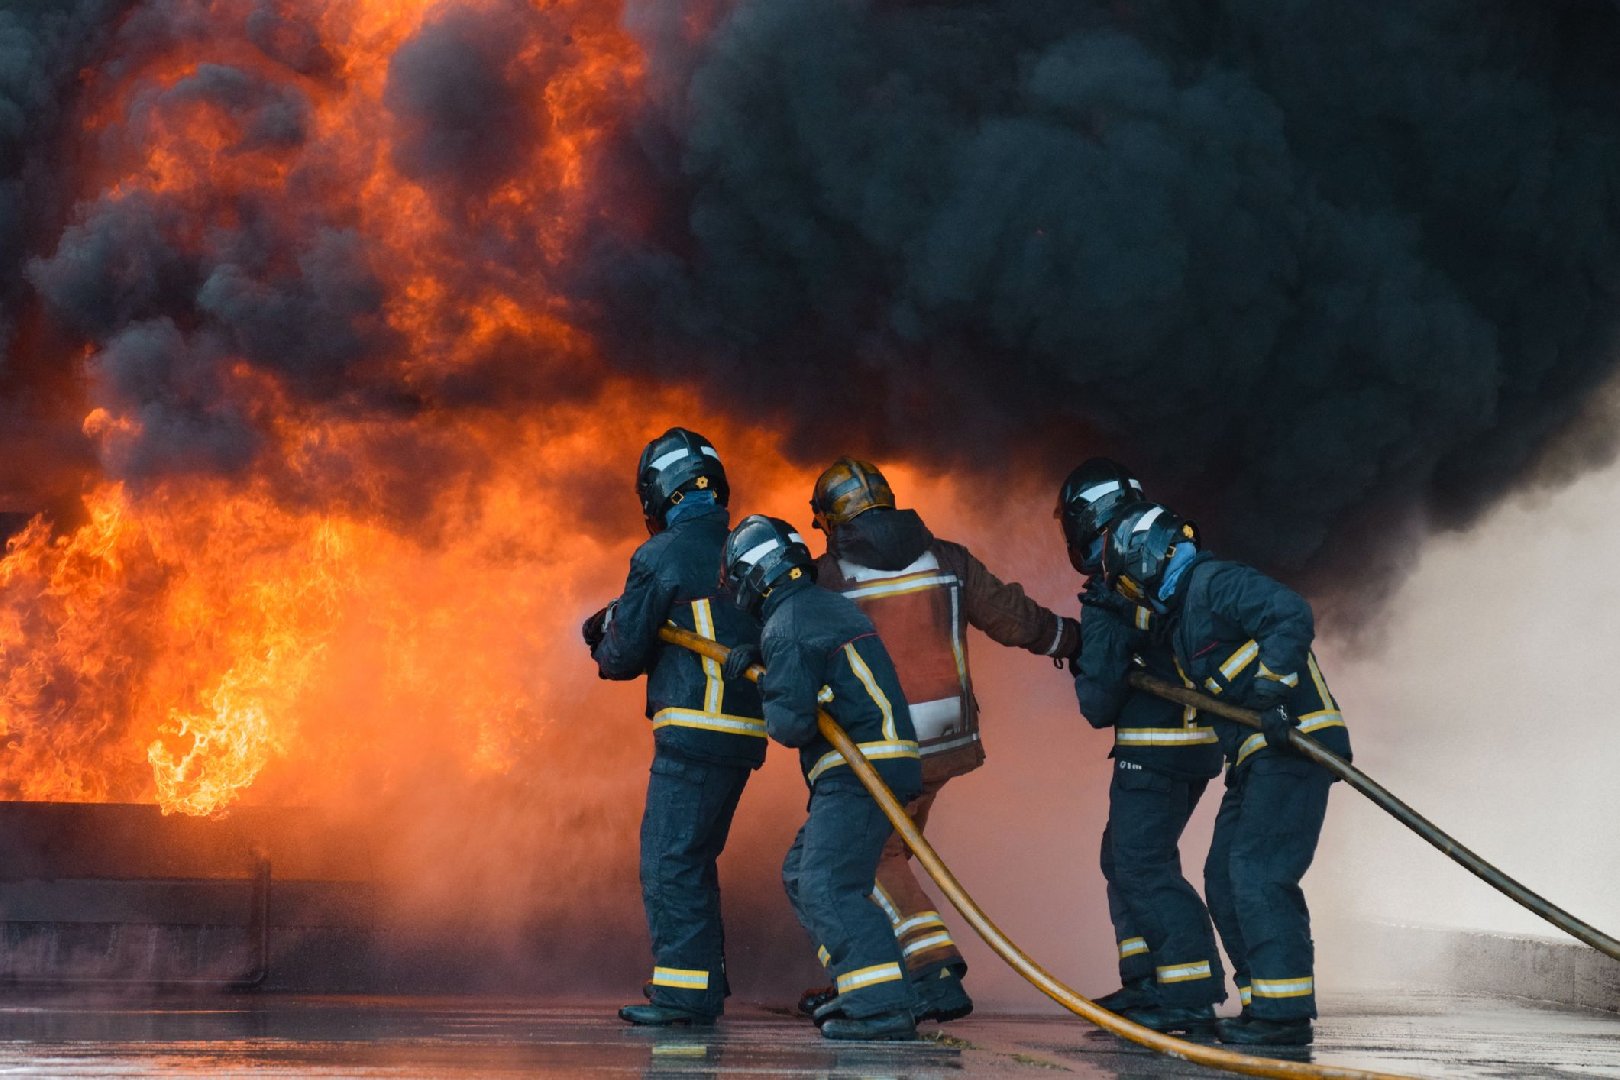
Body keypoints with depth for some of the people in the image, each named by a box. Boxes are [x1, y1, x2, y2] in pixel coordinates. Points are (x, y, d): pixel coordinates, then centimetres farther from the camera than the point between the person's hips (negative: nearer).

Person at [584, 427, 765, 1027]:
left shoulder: (662, 556, -8)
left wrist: (605, 647, 20)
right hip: (744, 730, 8)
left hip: (695, 730, -8)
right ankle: (704, 981, 22)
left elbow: (625, 654, -5)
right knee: (692, 861, 17)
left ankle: (686, 992, -5)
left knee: (669, 860, -4)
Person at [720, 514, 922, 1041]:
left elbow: (791, 723, -16)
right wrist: (759, 661, 12)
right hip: (882, 762, 10)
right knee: (802, 874, 16)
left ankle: (881, 1006, -24)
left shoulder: (787, 625, -12)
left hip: (859, 770, -10)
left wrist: (765, 696, 5)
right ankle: (859, 989, 13)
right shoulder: (828, 604, 18)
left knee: (826, 885, -15)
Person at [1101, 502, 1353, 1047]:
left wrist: (1271, 685, -30)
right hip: (1255, 757, 11)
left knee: (1256, 873, -15)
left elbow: (1292, 614, -23)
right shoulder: (1178, 614, 21)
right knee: (1224, 879, 10)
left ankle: (1285, 1011, -14)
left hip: (1292, 745, -11)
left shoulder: (1217, 583, -10)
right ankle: (1264, 1003, 14)